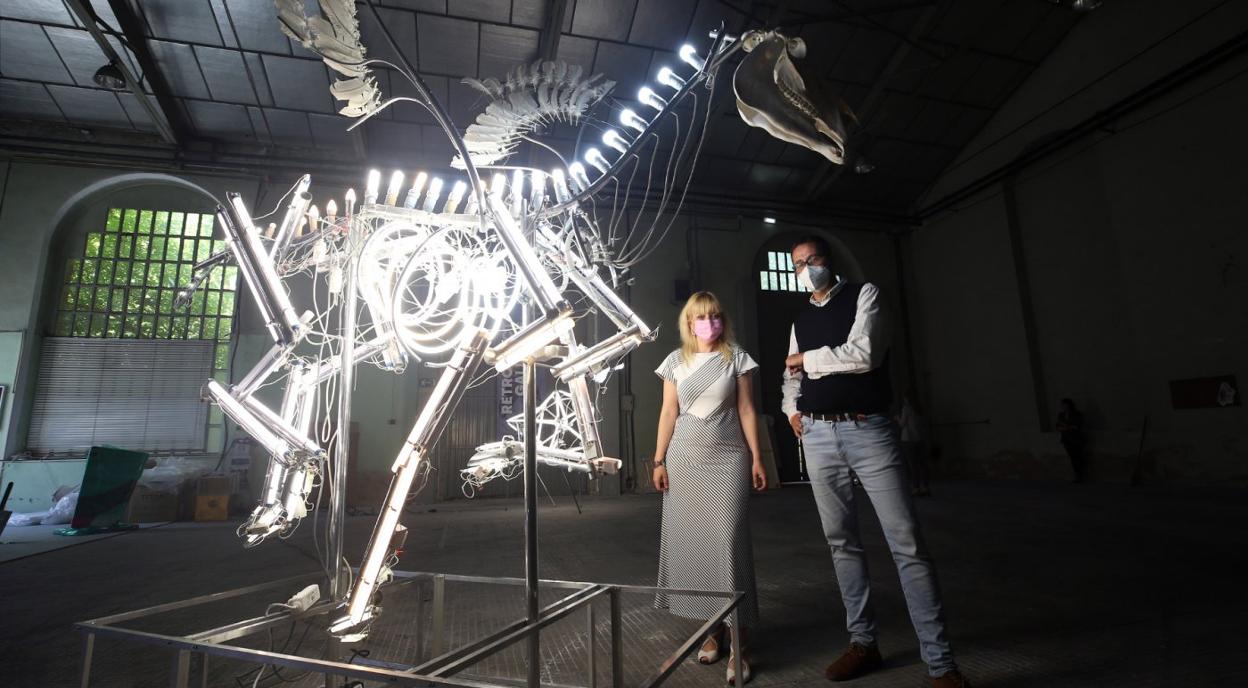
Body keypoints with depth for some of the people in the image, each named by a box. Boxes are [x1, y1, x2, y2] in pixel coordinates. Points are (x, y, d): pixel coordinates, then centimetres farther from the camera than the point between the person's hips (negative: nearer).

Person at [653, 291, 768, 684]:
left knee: (728, 541, -6)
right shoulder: (676, 361, 7)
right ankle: (712, 629, 18)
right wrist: (659, 461, 2)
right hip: (684, 459, 2)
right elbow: (668, 412, 6)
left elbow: (746, 409, 2)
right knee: (690, 540, 3)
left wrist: (756, 458, -3)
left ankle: (737, 644, 4)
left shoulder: (735, 358, 4)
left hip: (728, 459, -2)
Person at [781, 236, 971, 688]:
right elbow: (792, 376, 24)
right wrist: (791, 408, 5)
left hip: (868, 430, -4)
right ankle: (863, 642, 22)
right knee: (841, 541, 9)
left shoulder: (862, 295, 2)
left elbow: (863, 355, -14)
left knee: (906, 541, -5)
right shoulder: (800, 320, 16)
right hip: (818, 437, 5)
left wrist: (808, 358, -2)